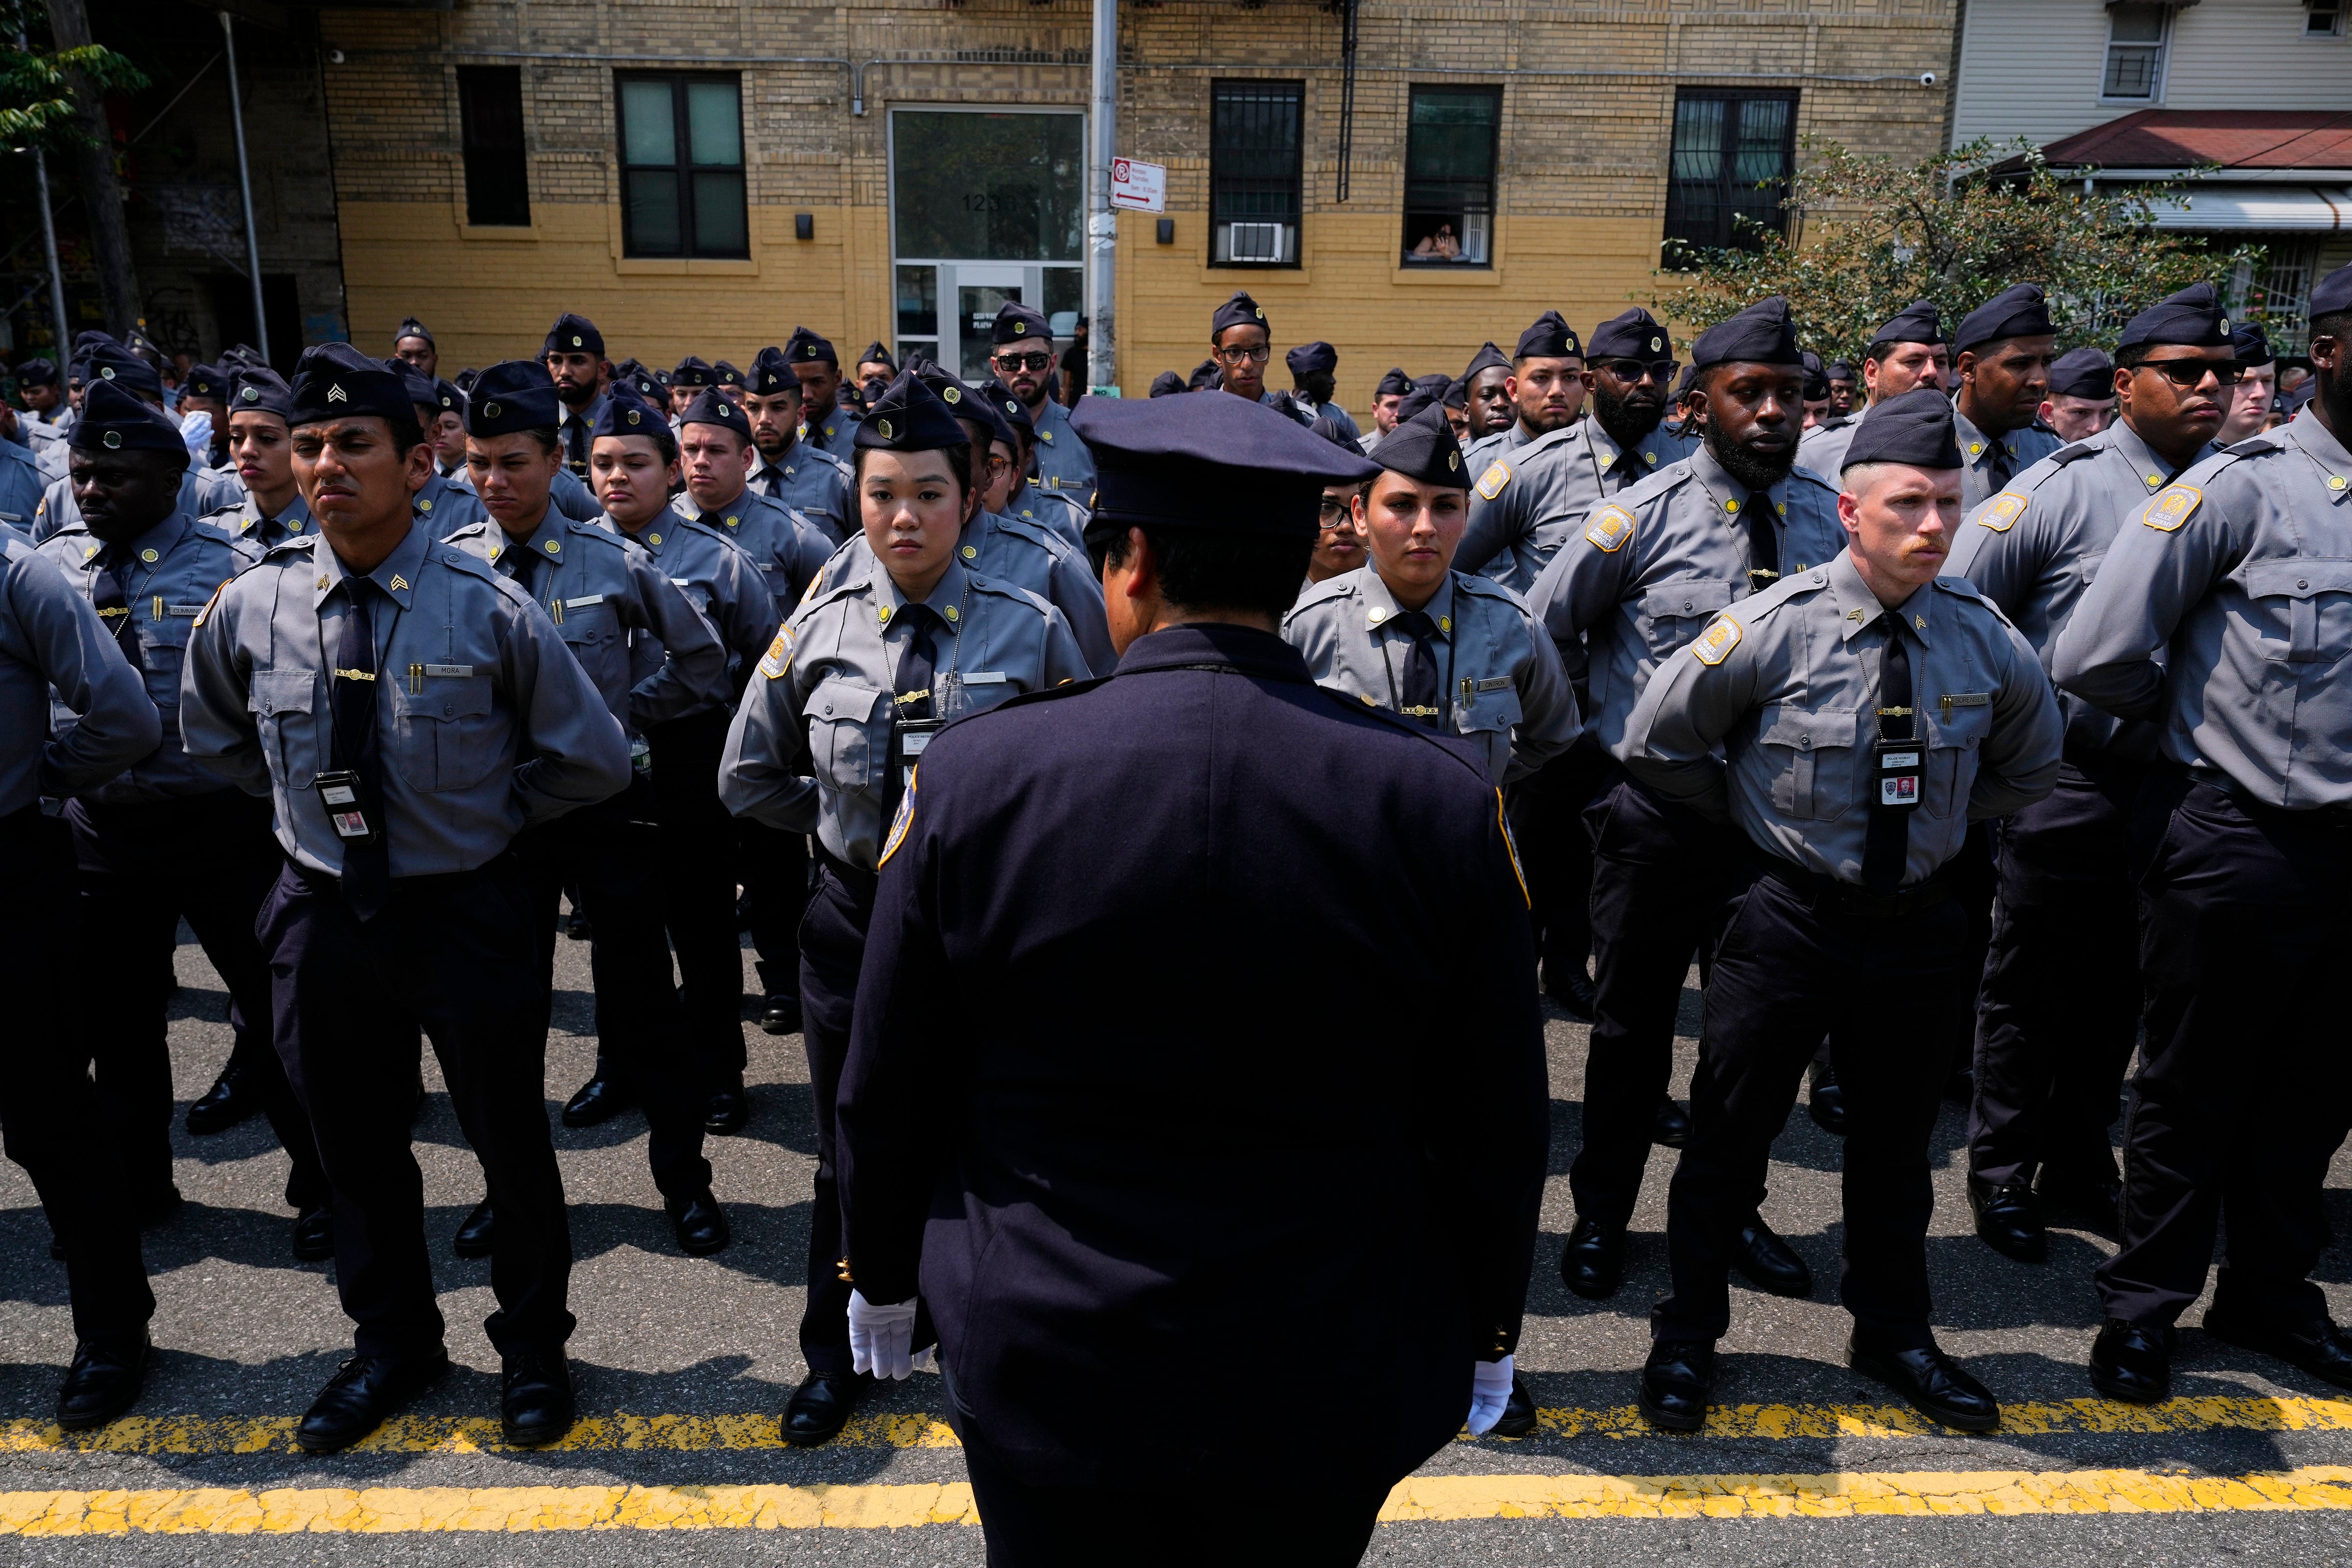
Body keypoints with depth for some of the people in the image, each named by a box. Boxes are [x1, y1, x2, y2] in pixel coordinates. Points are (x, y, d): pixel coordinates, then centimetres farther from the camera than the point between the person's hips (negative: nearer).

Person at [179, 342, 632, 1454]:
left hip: (466, 913, -3)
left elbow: (592, 760, -6)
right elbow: (211, 737, 16)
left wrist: (483, 818, -2)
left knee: (510, 1142, 12)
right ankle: (390, 1344, 43)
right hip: (323, 914, 3)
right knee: (356, 1150, 19)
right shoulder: (250, 607, -5)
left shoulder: (490, 609, -16)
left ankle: (532, 1344, 37)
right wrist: (314, 803, 8)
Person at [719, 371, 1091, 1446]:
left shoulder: (1031, 629, -9)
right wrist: (847, 823, 5)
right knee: (851, 1149, 16)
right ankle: (836, 1358, 38)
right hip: (854, 915, 2)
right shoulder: (817, 630, -3)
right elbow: (748, 776, 9)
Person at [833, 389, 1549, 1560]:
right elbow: (1500, 1124, -5)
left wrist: (880, 1272, 13)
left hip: (1045, 1370, 0)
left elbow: (888, 1091, -5)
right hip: (1335, 1386, 1)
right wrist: (1486, 1330, 11)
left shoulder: (974, 779, -16)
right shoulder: (1443, 802, -15)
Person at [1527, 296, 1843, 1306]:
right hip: (1655, 814, -3)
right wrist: (1586, 745, 2)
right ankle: (1602, 1216, 27)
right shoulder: (1644, 516, -8)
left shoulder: (1830, 518, 4)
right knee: (1631, 1021, 9)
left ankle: (1733, 1210, 34)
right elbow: (1543, 630, 1)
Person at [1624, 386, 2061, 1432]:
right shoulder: (1776, 628, -15)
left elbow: (2028, 765, 17)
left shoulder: (1986, 640, -4)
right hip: (1788, 915, -3)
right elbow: (1657, 742, -4)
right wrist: (1755, 818, 1)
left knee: (1896, 1141, 18)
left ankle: (1892, 1337, 38)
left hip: (1917, 922, 4)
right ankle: (1687, 1337, 25)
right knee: (1729, 1133, 6)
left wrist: (1939, 823, 9)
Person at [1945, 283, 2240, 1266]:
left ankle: (2079, 1167, 35)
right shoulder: (2062, 491, -10)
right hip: (2066, 794, -4)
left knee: (2116, 997, 17)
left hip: (2173, 795, 5)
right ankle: (2002, 1176, 24)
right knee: (2029, 993, 8)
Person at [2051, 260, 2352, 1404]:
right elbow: (2093, 656, -16)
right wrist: (2194, 720, 0)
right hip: (2237, 842, -5)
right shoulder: (2246, 485, -12)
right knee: (2194, 1091, 8)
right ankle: (2144, 1306, 25)